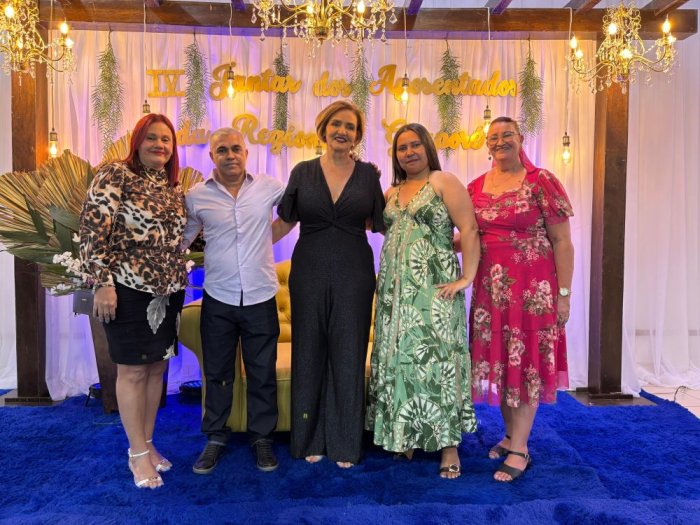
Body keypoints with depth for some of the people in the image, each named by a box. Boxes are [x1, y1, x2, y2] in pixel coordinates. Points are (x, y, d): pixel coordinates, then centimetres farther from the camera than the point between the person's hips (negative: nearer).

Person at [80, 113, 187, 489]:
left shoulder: (174, 189, 12)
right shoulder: (116, 175, -8)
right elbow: (93, 229, -14)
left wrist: (179, 283, 15)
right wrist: (102, 283, -19)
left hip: (168, 291, 7)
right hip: (129, 289, -6)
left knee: (157, 367, 13)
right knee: (132, 370, 3)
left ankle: (146, 443, 28)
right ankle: (138, 453, 17)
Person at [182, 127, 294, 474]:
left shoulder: (269, 187, -1)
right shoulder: (197, 196, -1)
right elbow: (180, 241, 9)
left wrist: (272, 234, 5)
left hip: (261, 299, 0)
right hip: (218, 300, 0)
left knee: (263, 374, 10)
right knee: (216, 373, 13)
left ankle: (262, 438, 28)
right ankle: (215, 437, 31)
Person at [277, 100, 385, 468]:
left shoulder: (368, 173, 5)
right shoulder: (303, 172, 5)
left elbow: (381, 223, 8)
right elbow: (285, 219, 7)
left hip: (353, 275, 0)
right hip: (309, 273, 1)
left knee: (349, 356, 5)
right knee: (309, 354, 7)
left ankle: (346, 442, 20)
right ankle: (311, 438, 24)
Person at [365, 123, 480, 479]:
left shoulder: (443, 182, -2)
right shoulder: (391, 193, 16)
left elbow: (469, 230, -9)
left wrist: (466, 277, -16)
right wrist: (386, 282, 3)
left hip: (434, 286, -6)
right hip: (395, 289, 6)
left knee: (436, 357, -5)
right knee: (398, 359, 8)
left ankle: (449, 446, 6)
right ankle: (405, 436, 21)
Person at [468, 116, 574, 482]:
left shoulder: (542, 182, -5)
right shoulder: (475, 187, 9)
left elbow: (562, 242, -6)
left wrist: (564, 294, -9)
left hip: (533, 288, -5)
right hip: (490, 288, 5)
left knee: (526, 363, 1)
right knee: (498, 361, 11)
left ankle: (519, 450, 11)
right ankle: (511, 435, 29)